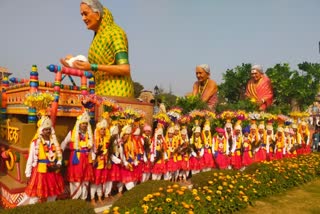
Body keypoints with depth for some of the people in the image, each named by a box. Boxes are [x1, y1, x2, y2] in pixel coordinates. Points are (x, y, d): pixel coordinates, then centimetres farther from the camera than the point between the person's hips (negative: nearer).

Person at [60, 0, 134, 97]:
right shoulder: (98, 35, 14)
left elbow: (125, 69, -17)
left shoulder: (115, 32, -8)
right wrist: (74, 62, 7)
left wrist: (93, 67, -19)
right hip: (101, 92, 7)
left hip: (116, 92, -7)